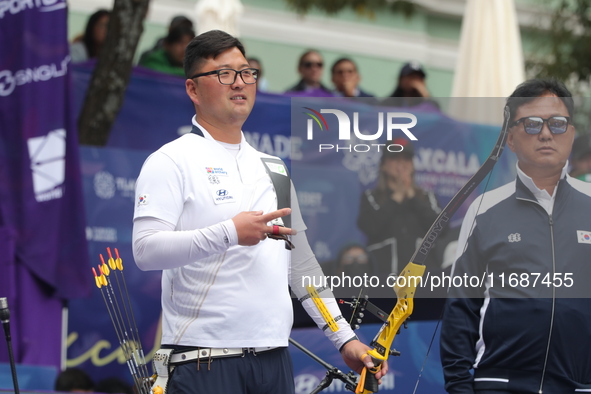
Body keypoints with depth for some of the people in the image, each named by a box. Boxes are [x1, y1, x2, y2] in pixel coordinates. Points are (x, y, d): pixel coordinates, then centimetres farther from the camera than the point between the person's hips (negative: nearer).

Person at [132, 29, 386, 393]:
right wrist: (230, 233, -21)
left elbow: (303, 263, 22)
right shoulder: (171, 161, -2)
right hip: (204, 359, -6)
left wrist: (345, 338, 15)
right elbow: (146, 250, -15)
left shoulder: (274, 169, 19)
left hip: (274, 358, 6)